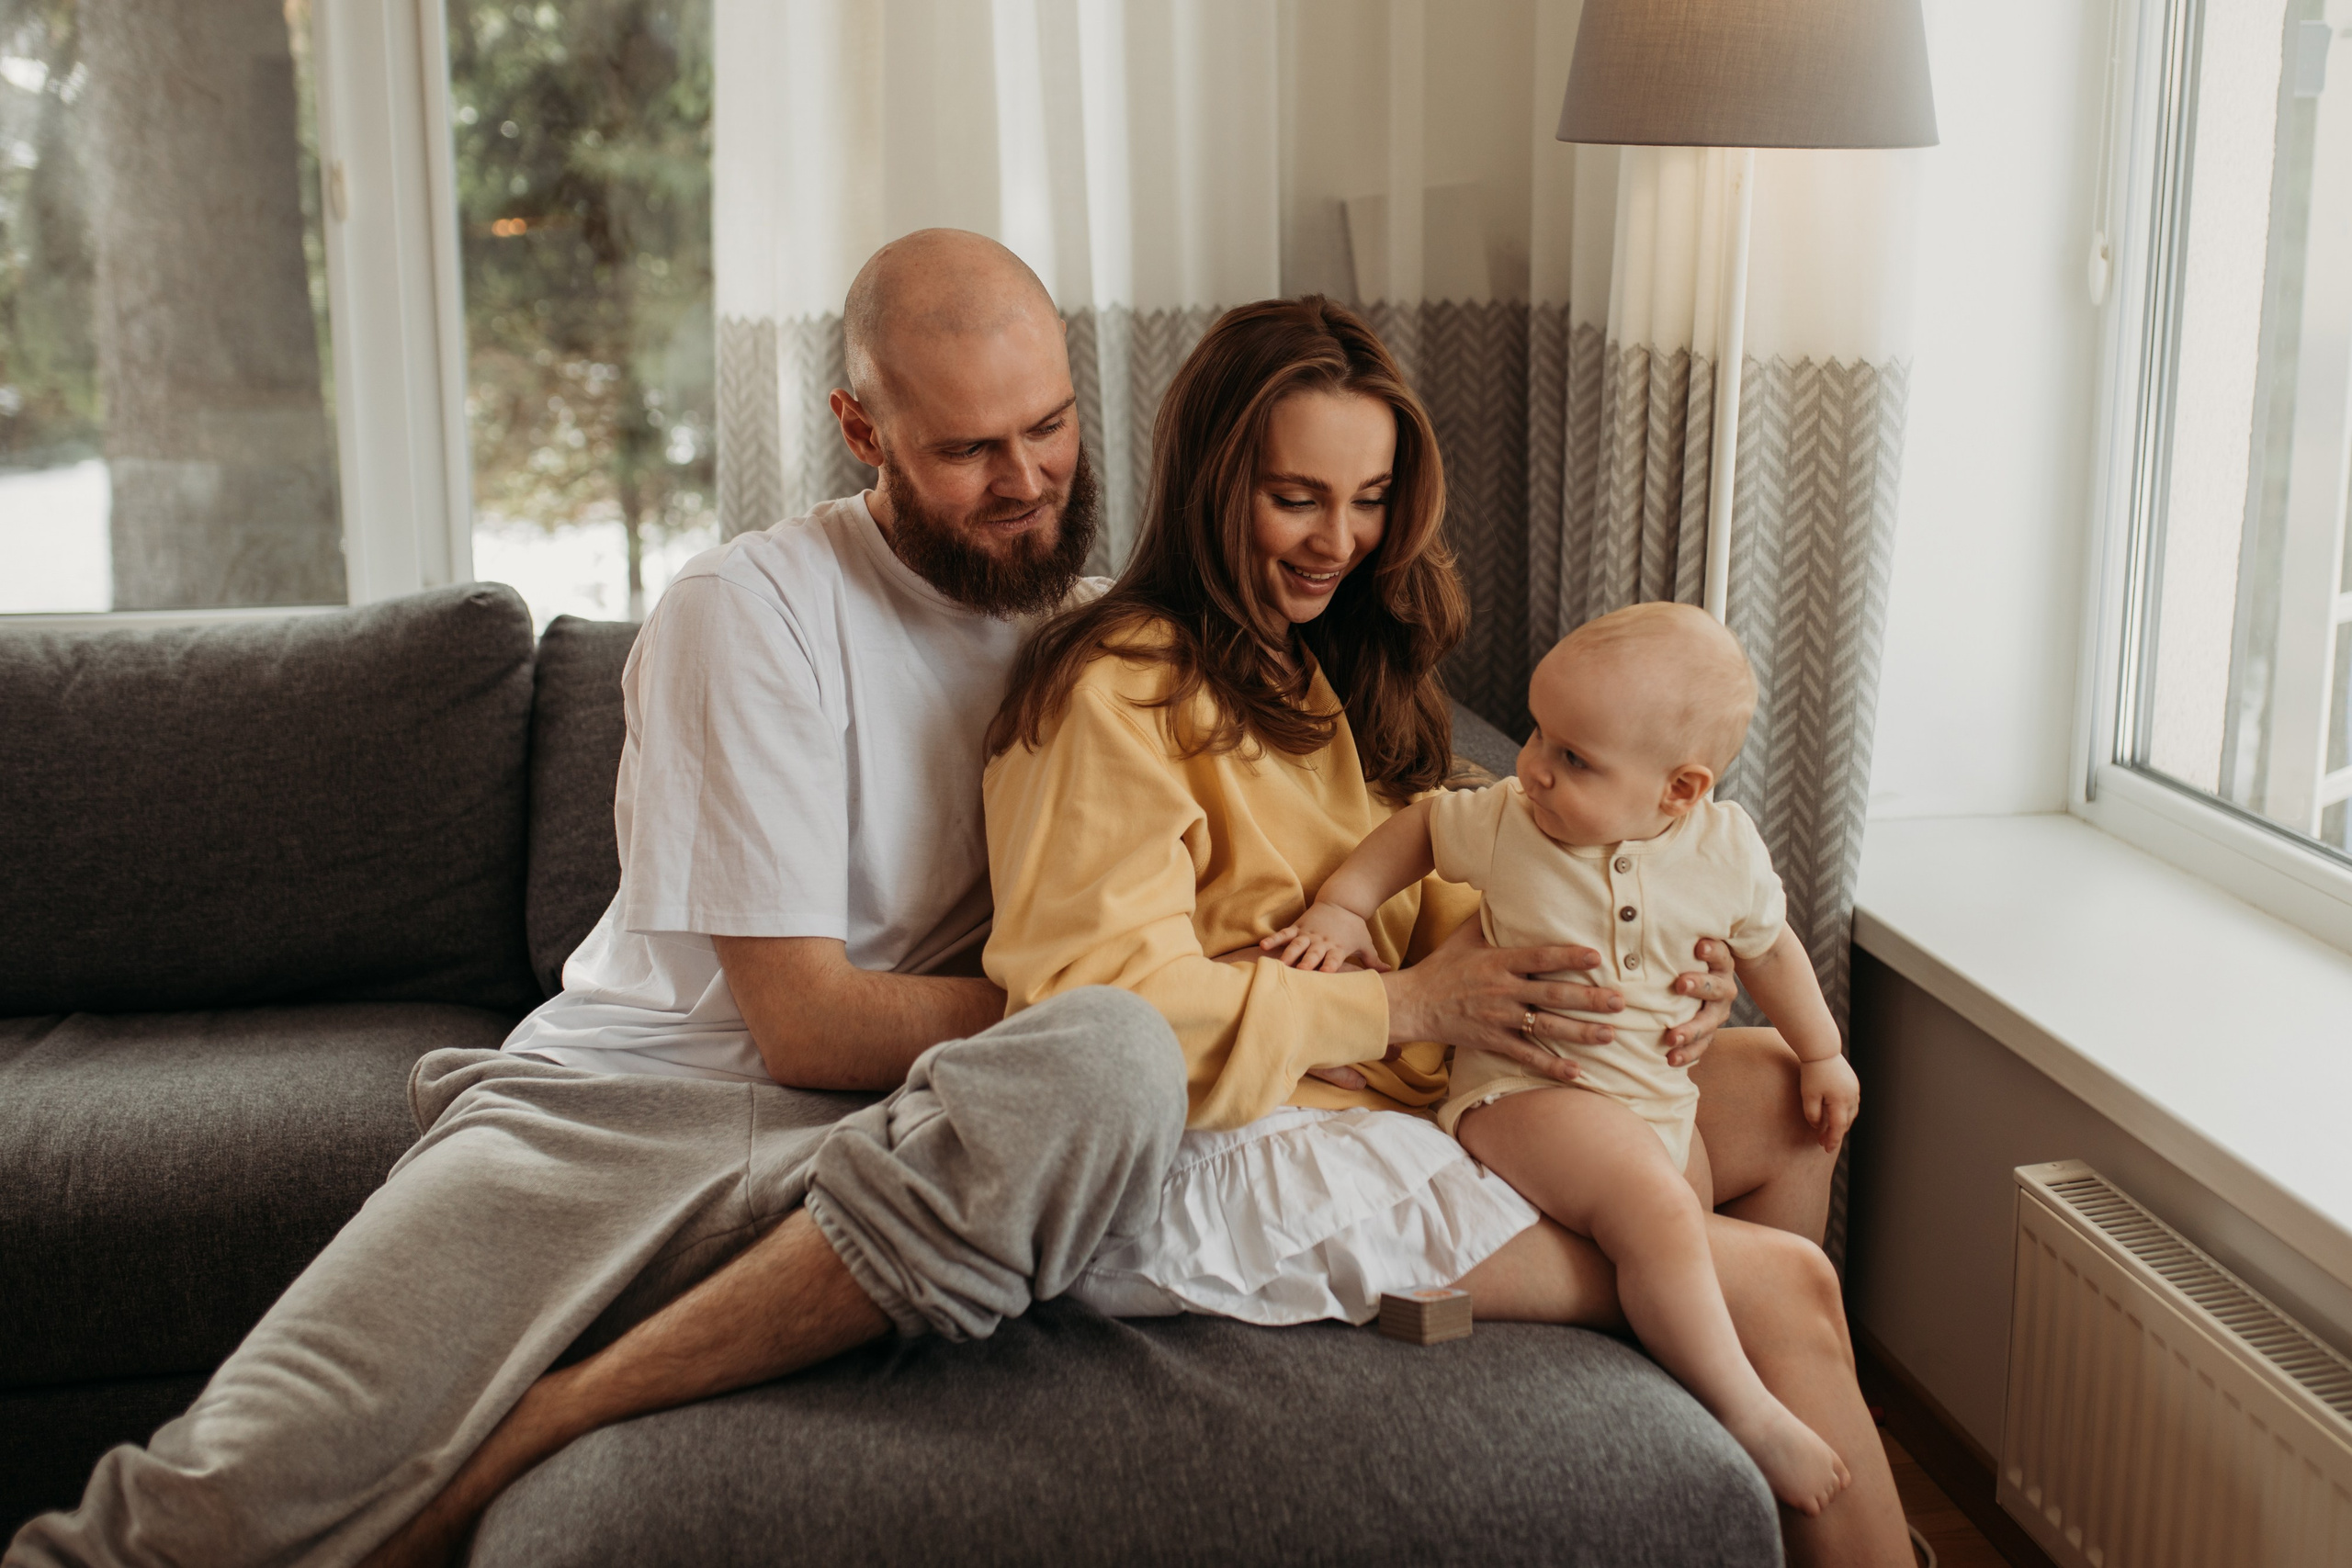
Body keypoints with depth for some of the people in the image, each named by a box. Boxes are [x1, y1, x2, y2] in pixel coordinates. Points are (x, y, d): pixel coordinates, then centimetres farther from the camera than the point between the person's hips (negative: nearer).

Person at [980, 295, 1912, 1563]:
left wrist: (1612, 975, -3)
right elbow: (1110, 1007, -19)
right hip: (1231, 1160, -10)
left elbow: (1428, 905, 17)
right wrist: (1413, 1005, -19)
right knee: (1784, 1293, -14)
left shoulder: (1320, 672, 18)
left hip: (1381, 1090, 10)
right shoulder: (1119, 694, -12)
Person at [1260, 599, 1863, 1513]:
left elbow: (1767, 950, 13)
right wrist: (1342, 908, -1)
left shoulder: (1726, 849, -4)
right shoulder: (1505, 823, -11)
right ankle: (1750, 1419, -17)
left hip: (1657, 1096, 6)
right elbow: (1421, 826, 8)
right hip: (1528, 1094, -6)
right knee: (1656, 1215, -29)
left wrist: (1821, 1056, 21)